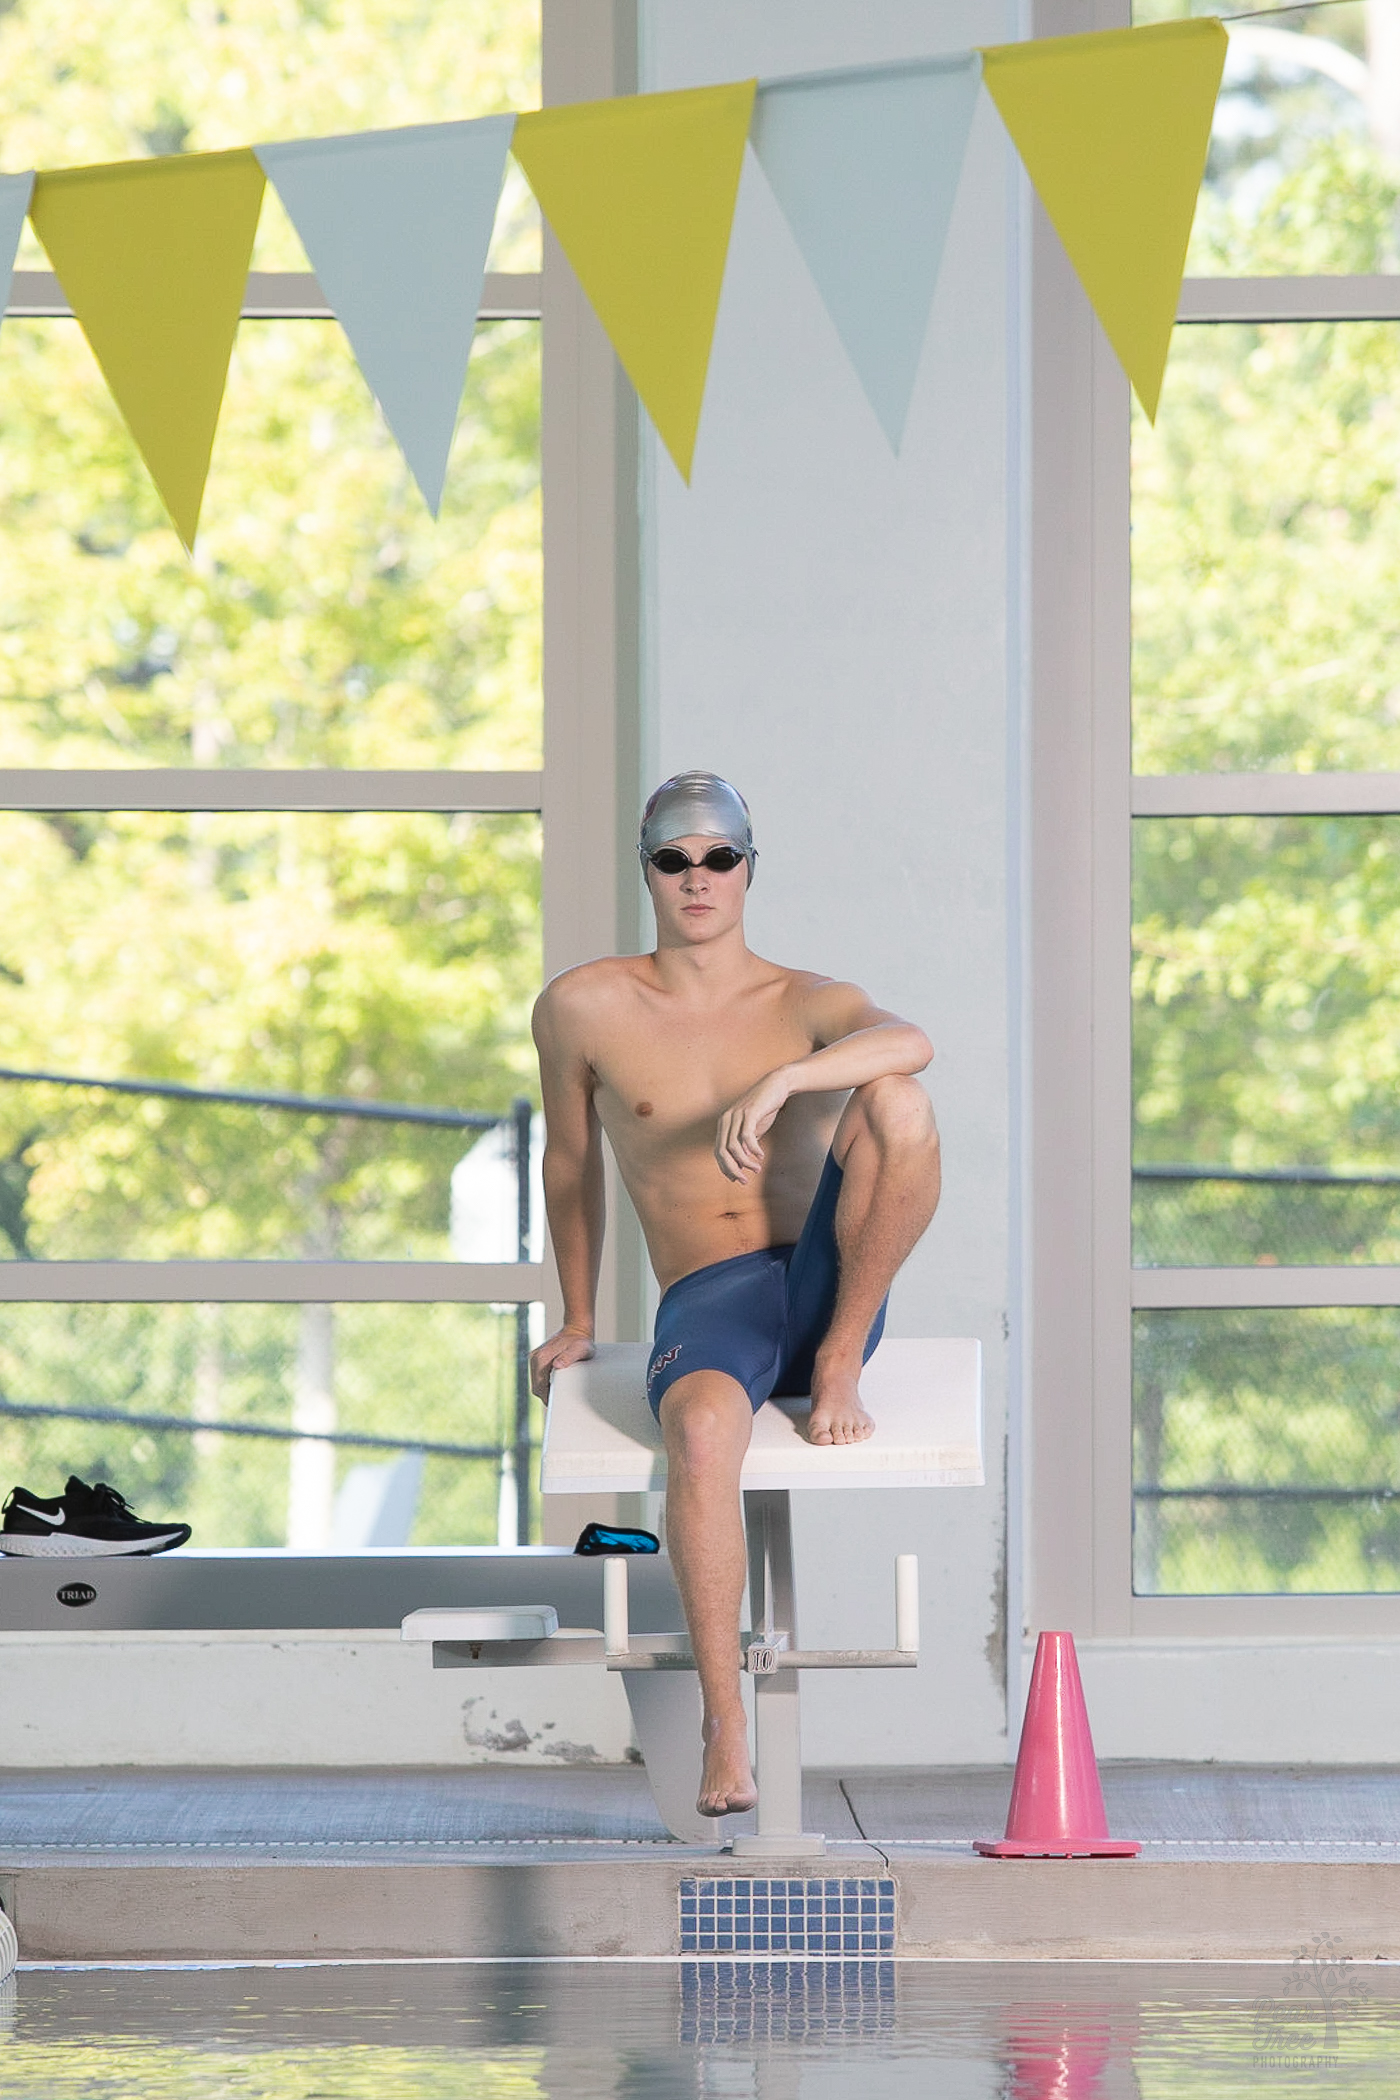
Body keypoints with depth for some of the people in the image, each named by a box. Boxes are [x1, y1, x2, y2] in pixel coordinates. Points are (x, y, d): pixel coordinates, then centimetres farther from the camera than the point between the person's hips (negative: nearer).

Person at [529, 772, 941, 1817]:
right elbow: (572, 1160, 21)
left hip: (825, 1287, 1)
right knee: (702, 1426, -39)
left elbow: (910, 1041, -20)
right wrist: (579, 1319, 27)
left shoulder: (806, 1004, 4)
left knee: (898, 1103, -26)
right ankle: (724, 1723, -38)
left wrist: (781, 1081, -36)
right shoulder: (584, 1009, 7)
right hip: (707, 1302, -1)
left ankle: (843, 1367, -14)